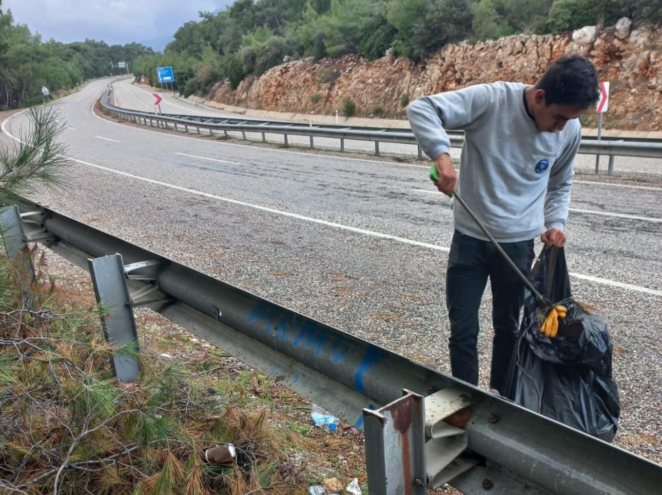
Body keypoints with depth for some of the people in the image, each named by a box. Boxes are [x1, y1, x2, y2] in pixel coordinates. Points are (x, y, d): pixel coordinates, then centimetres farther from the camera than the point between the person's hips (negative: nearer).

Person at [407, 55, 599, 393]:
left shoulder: (570, 131, -5)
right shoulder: (491, 100, -18)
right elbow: (421, 108, -23)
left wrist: (556, 222, -3)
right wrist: (442, 154, -39)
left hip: (518, 243, 3)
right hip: (470, 238, -2)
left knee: (507, 328, 18)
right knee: (462, 331, 5)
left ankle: (501, 399, 39)